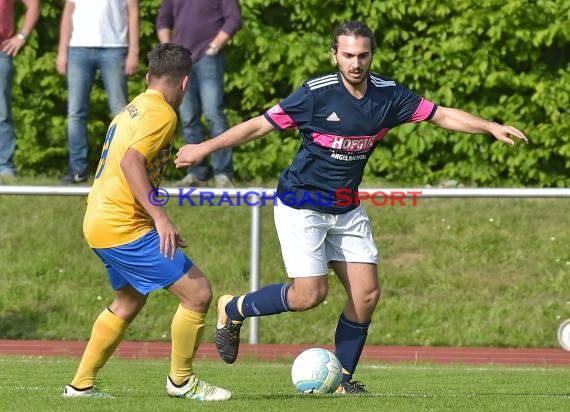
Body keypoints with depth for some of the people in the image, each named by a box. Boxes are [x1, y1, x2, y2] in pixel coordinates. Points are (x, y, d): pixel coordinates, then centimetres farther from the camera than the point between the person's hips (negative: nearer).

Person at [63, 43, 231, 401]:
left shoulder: (133, 109, 17)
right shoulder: (161, 113, -12)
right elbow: (131, 162, -25)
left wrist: (158, 223, 28)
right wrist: (161, 218, -29)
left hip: (100, 220, 10)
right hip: (124, 226, -10)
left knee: (129, 301, 27)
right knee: (198, 292, -8)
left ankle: (81, 384, 29)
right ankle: (181, 380, 4)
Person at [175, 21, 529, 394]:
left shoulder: (388, 95, -5)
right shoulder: (317, 93, -18)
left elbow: (443, 115, 2)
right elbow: (260, 125, -12)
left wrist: (492, 127, -10)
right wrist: (204, 148, -13)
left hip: (347, 210, 5)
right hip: (301, 206, -5)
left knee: (367, 293, -3)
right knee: (310, 293, -14)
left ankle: (342, 378, 10)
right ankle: (232, 309, 10)